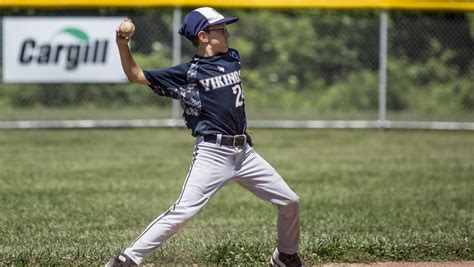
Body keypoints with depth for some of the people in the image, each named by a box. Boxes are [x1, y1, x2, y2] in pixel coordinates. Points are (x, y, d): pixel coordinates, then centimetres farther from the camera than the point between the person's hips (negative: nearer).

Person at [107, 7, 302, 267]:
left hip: (243, 151, 6)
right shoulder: (188, 73, -6)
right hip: (212, 153, -6)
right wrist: (123, 46, -21)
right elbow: (136, 75, -7)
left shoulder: (233, 59, 11)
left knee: (289, 202, 7)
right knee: (182, 212, -20)